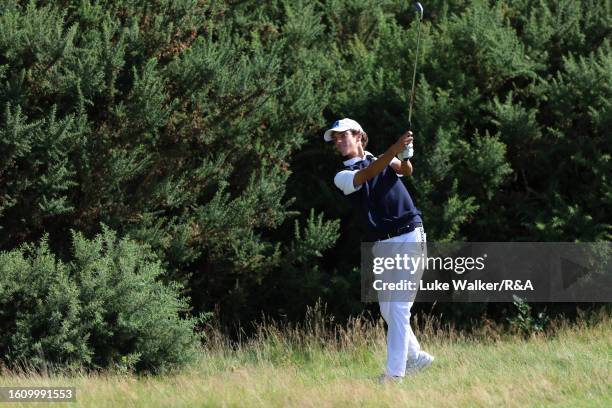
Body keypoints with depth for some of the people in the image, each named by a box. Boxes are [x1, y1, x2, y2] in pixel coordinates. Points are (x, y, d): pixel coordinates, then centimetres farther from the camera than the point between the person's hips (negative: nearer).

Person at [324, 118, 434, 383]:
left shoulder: (386, 160, 9)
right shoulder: (342, 177, 7)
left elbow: (406, 171, -11)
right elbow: (366, 175, -13)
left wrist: (404, 160, -35)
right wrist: (395, 149, -28)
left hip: (409, 238, -4)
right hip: (382, 246, 4)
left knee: (398, 306, -10)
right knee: (387, 309, 8)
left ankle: (395, 372, -13)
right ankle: (416, 357, 26)